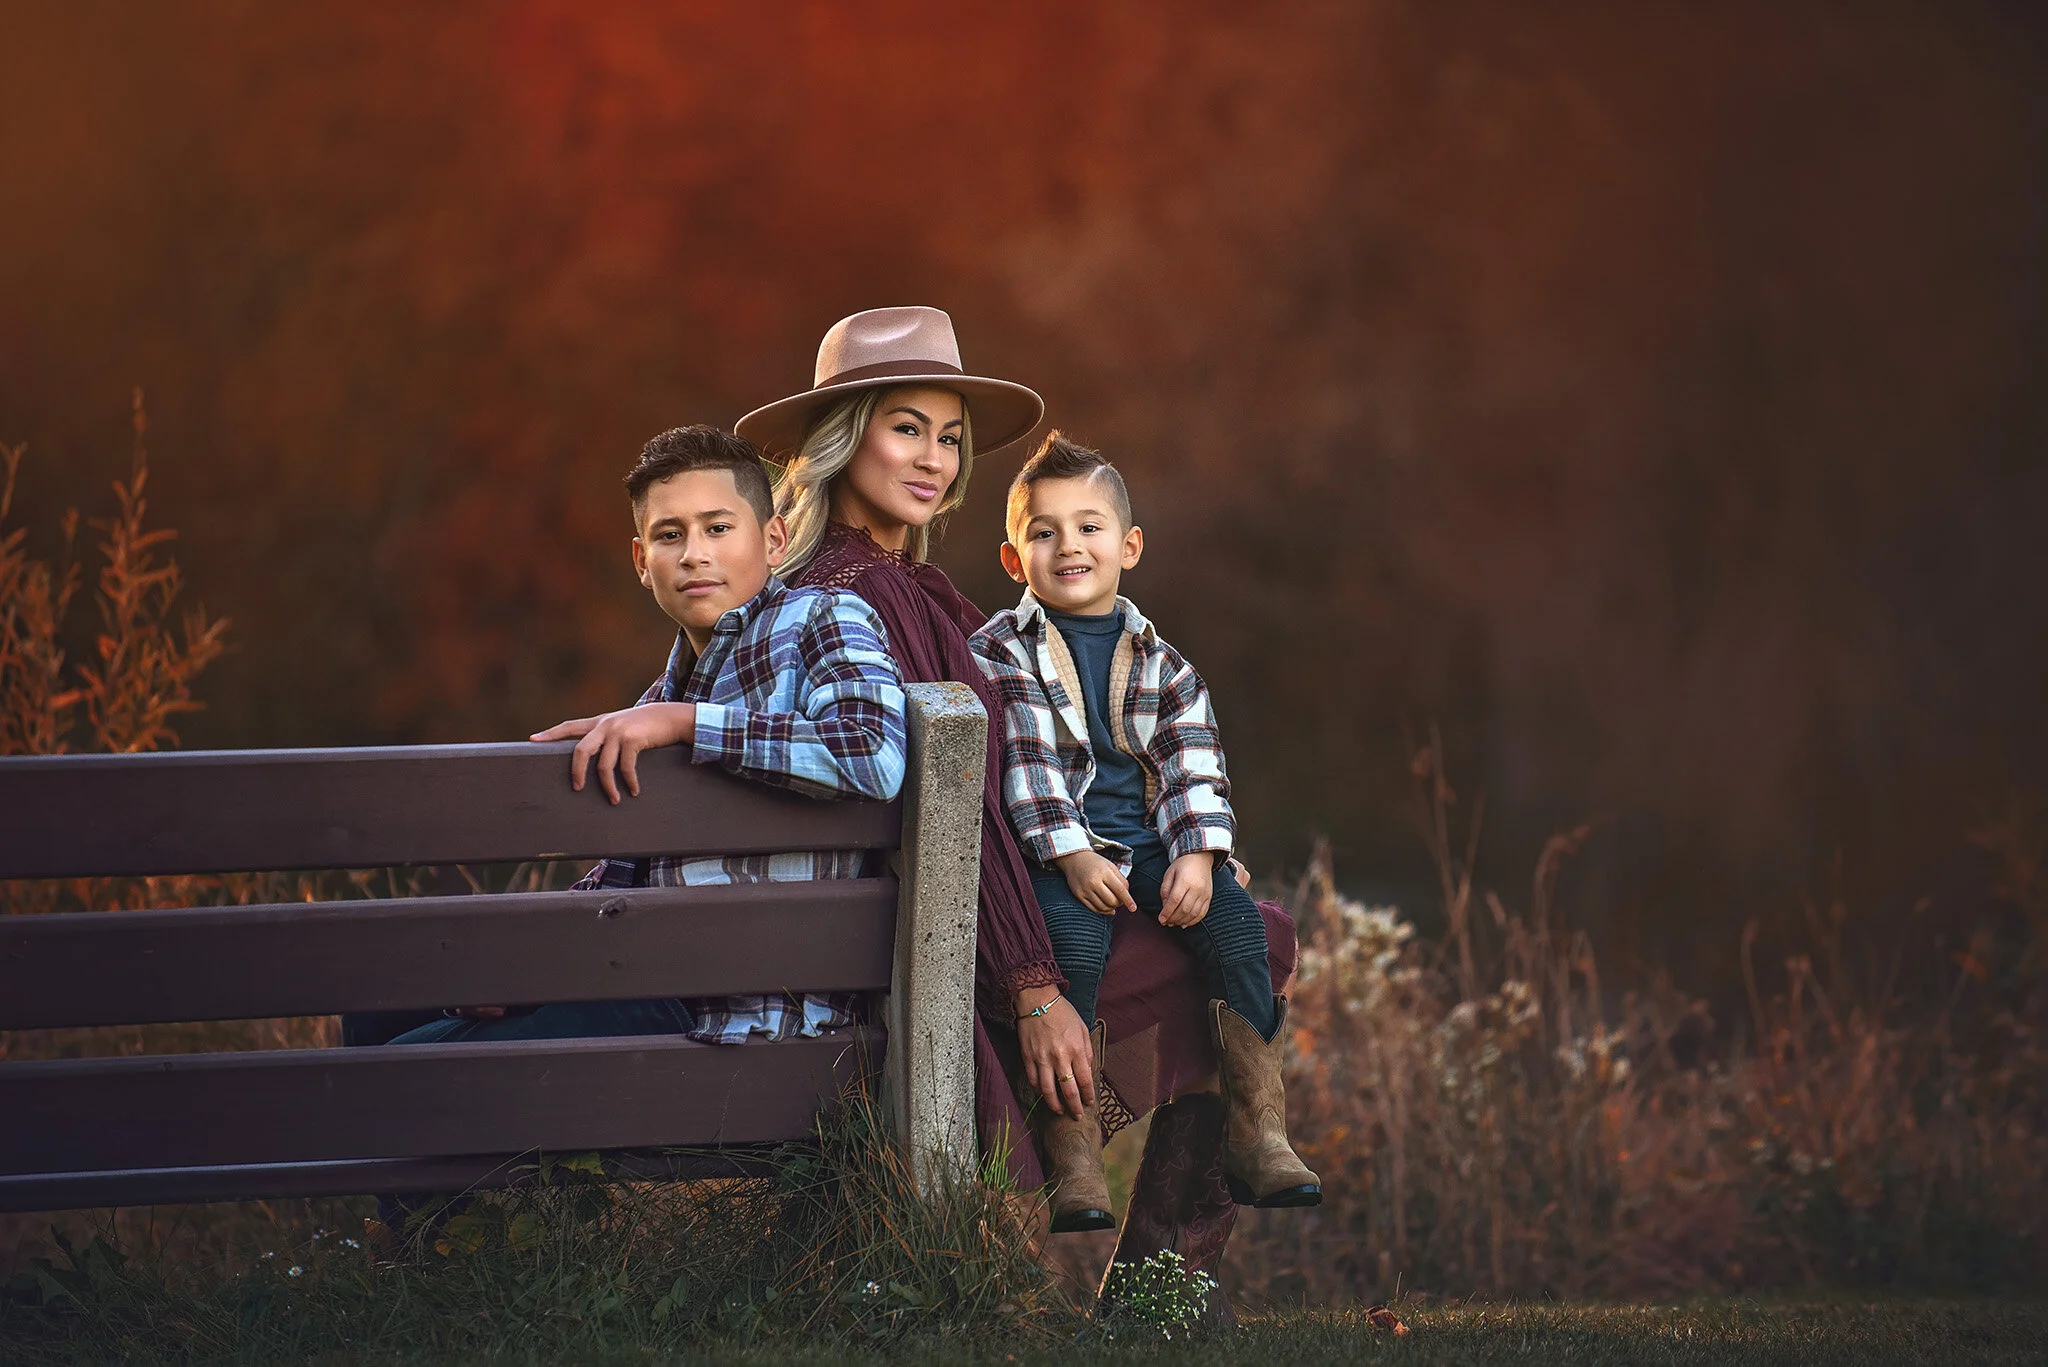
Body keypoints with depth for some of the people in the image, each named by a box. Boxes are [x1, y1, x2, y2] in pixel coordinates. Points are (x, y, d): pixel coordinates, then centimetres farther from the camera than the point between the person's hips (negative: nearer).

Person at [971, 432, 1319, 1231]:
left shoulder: (1159, 663, 14)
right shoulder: (999, 653, 2)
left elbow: (1192, 767, 5)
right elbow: (1024, 762, -8)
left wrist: (1196, 857, -12)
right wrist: (1074, 857, -19)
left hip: (1150, 845, 4)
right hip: (1056, 850, -4)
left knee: (1233, 917, -20)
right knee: (1074, 933, -32)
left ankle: (1258, 1134, -16)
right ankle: (1073, 1156, -31)